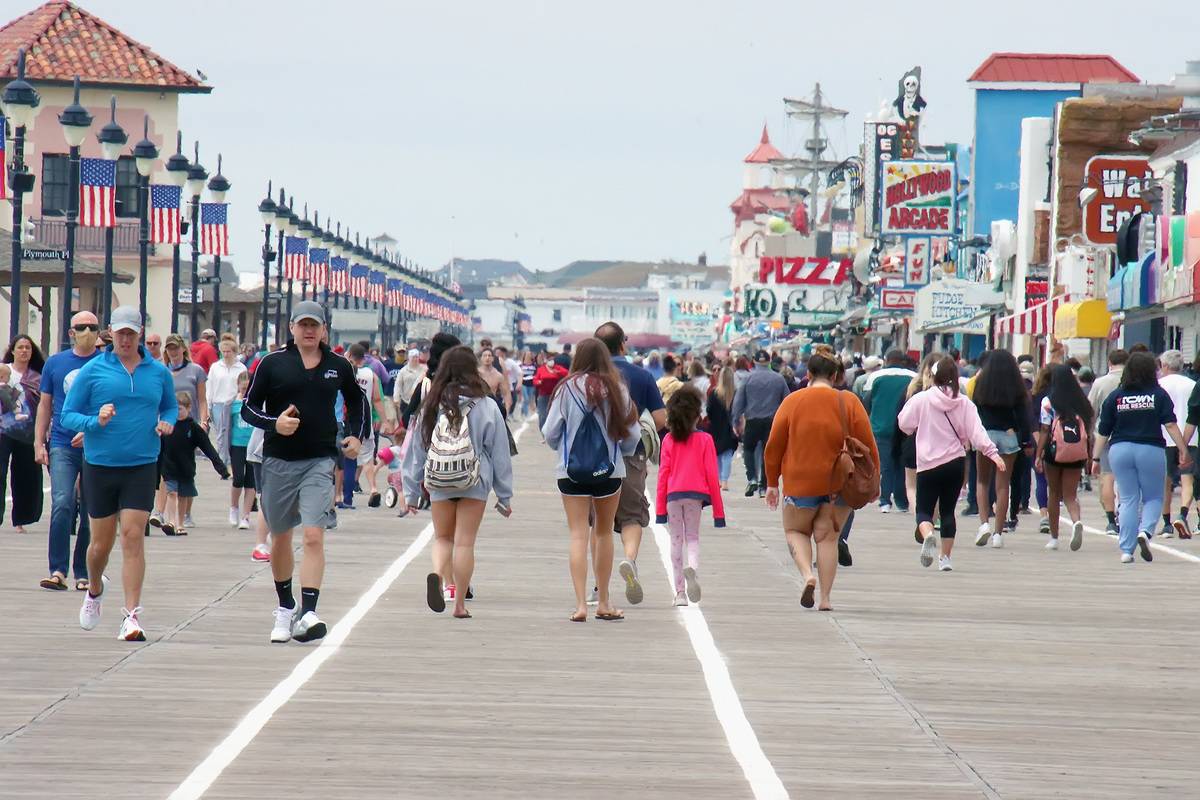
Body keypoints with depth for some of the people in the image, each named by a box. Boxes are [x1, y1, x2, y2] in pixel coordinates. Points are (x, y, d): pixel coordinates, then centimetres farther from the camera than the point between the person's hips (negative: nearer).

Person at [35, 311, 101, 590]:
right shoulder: (55, 363, 8)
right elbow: (45, 405, 13)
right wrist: (38, 443, 7)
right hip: (62, 445, 0)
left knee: (91, 512, 5)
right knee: (62, 504, -15)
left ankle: (83, 574, 13)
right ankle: (58, 570, -14)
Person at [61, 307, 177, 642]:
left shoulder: (159, 373, 6)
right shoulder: (92, 371, -1)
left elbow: (170, 406, 22)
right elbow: (67, 415, 0)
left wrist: (167, 423, 0)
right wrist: (96, 421, -19)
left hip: (142, 466, 0)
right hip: (99, 466, 0)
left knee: (133, 537, -9)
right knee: (102, 542, 8)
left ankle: (132, 615, -10)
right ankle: (94, 591, 40)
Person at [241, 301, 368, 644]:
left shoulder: (338, 367, 6)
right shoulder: (272, 364, 0)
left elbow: (357, 400, 25)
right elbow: (248, 407, 3)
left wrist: (357, 436, 12)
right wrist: (274, 423, -15)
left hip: (319, 462, -1)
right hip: (278, 461, 1)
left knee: (314, 536, -16)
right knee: (280, 537, 12)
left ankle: (308, 612, -23)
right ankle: (285, 607, 31)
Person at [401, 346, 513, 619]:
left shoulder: (432, 406, 0)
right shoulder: (486, 407, -5)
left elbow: (416, 449, 6)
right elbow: (500, 453, 0)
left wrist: (412, 492, 15)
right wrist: (504, 495, 9)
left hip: (439, 483, 1)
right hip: (475, 483, -1)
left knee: (442, 538, 16)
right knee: (465, 542, 6)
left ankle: (438, 574, -14)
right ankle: (460, 603, 9)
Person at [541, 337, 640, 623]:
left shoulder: (567, 389, -6)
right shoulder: (616, 390, -4)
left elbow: (550, 433, -3)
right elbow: (632, 435, 0)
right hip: (610, 470, 1)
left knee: (579, 535, 0)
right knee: (604, 533, 16)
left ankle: (581, 604, -11)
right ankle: (603, 602, 22)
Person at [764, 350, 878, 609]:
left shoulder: (792, 401, -2)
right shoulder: (849, 403, -2)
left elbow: (774, 446, 1)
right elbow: (867, 445, 0)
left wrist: (772, 482, 10)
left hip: (800, 482, -1)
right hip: (839, 483, 1)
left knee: (796, 531, 16)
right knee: (827, 537, 9)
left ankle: (807, 574, -11)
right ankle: (826, 597, 2)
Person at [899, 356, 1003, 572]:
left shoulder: (921, 399, -5)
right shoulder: (964, 403, 1)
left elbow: (904, 424, 2)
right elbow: (976, 432, -7)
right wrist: (992, 452, -11)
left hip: (928, 465, -2)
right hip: (956, 463, 2)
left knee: (924, 510, 4)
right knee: (948, 510, 14)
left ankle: (927, 534, -28)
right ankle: (946, 557, 12)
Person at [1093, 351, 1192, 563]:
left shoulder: (1116, 397, 2)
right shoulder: (1158, 395, -2)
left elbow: (1103, 432, 4)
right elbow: (1171, 425, -7)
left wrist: (1096, 459, 10)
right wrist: (1184, 452, -4)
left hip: (1120, 450, 2)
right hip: (1150, 450, -2)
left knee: (1128, 500, 8)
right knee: (1153, 497, 12)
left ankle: (1126, 551, 4)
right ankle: (1145, 531, -15)